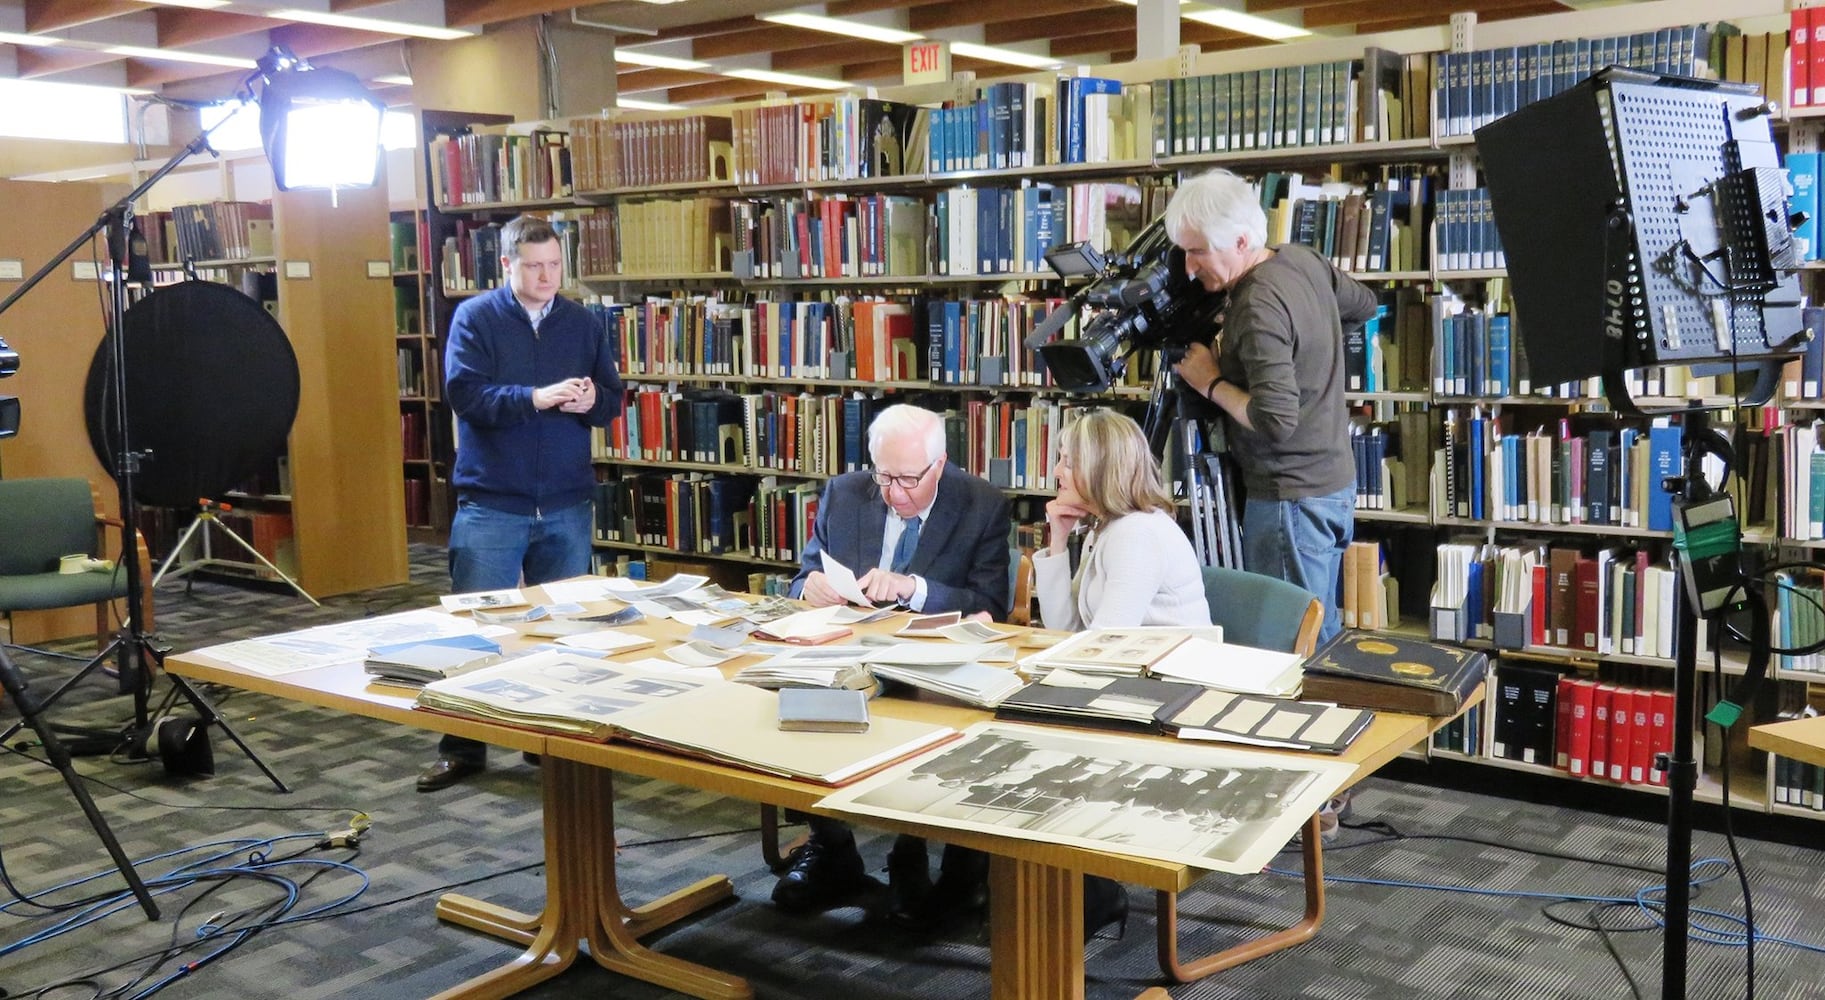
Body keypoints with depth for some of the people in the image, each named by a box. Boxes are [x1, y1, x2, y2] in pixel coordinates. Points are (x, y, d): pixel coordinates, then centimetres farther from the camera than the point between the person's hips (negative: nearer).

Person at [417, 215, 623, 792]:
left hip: (566, 505, 3)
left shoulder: (583, 324, 9)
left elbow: (613, 400, 9)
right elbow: (463, 393, -15)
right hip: (491, 502, -3)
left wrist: (591, 401, -14)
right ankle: (463, 748, 12)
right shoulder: (475, 318, -2)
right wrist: (538, 397, -27)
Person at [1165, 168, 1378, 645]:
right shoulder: (1303, 258, 5)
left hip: (1291, 498, -10)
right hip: (1334, 482, 10)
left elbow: (1276, 421, -27)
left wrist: (1212, 383, -14)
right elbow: (1365, 306, 25)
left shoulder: (1258, 306, -23)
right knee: (1320, 637, 18)